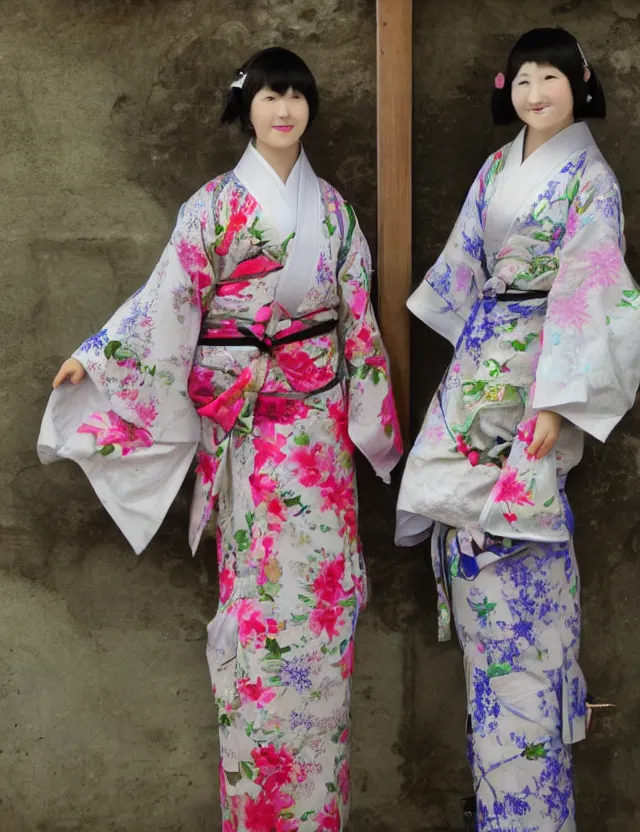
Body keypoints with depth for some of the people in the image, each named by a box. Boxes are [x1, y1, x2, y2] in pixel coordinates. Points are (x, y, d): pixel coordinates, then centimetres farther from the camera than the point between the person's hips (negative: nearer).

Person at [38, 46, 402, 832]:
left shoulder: (331, 205, 10)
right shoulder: (216, 203, -2)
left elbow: (356, 310, 14)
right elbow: (171, 296, -5)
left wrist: (372, 406, 16)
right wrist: (96, 354, -14)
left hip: (319, 406, 4)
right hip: (245, 412, -4)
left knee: (323, 571, 6)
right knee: (261, 576, -2)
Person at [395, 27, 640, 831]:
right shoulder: (498, 167, 12)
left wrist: (556, 400, -23)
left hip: (542, 355, -7)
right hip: (483, 349, 7)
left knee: (518, 516, -7)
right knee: (457, 498, 6)